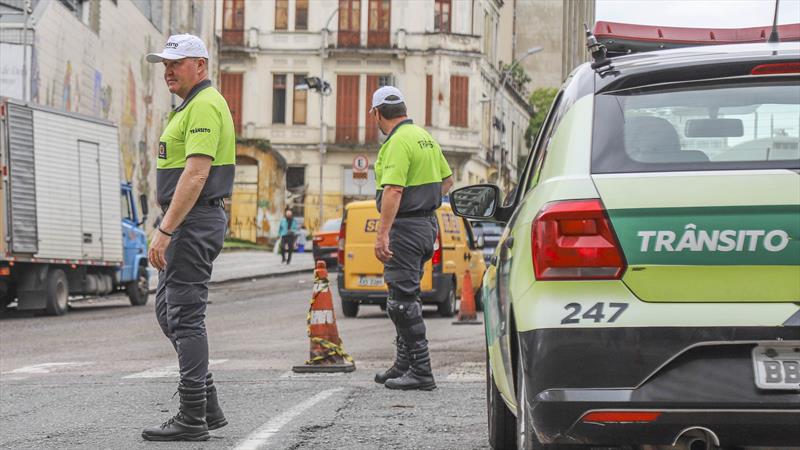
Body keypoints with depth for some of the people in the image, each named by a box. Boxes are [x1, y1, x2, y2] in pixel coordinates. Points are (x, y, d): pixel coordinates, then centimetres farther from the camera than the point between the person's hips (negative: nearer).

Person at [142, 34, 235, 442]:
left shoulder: (204, 106, -15)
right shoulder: (194, 106, 19)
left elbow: (195, 174, -24)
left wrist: (164, 231, -26)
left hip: (193, 222, -11)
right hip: (189, 222, 11)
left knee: (185, 316, -8)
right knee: (168, 311, 14)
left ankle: (193, 418, -5)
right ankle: (208, 407, 17)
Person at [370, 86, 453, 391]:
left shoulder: (398, 143, -17)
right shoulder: (424, 136, 13)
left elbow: (393, 191, -27)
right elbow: (447, 180, 23)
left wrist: (382, 234, -30)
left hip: (405, 227, -10)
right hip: (427, 224, 10)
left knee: (402, 301, -7)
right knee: (407, 298, 18)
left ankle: (420, 372, -9)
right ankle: (404, 365, 26)